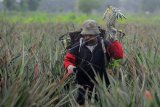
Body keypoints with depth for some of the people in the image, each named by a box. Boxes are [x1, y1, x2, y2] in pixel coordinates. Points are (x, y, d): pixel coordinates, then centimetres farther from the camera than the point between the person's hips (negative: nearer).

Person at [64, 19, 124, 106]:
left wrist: (114, 41, -20)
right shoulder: (78, 47, -1)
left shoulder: (105, 45, -2)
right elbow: (68, 59, 4)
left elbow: (119, 55, -11)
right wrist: (69, 66, -18)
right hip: (83, 86, 0)